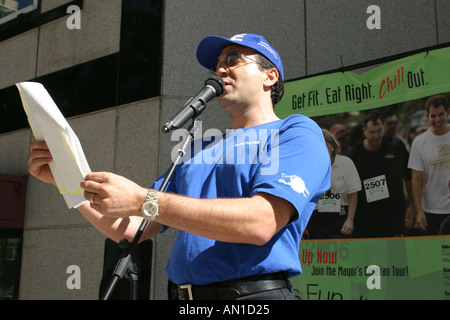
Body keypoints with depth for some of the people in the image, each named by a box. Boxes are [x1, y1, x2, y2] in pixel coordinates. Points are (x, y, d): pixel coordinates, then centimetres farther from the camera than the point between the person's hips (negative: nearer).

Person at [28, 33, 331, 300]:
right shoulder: (197, 152, 20)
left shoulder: (297, 132, -1)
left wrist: (143, 200, -20)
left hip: (253, 290, -4)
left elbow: (260, 223, -18)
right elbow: (130, 229, 16)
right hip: (181, 293, 5)